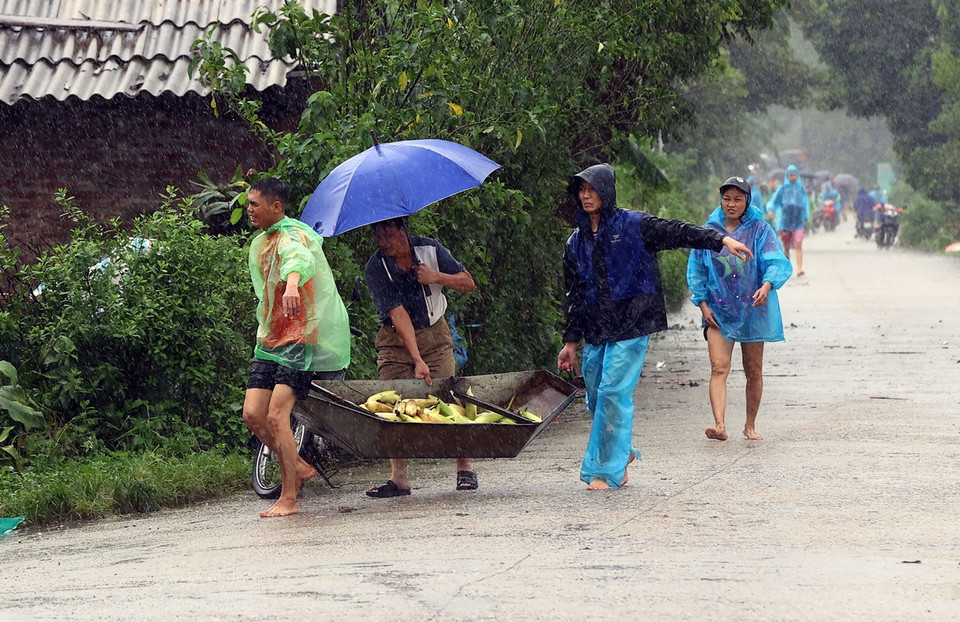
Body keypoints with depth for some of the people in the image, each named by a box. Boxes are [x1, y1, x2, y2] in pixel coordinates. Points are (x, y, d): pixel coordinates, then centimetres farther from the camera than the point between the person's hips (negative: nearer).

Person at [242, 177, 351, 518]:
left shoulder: (292, 236, -13)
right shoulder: (260, 242, 17)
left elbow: (300, 258, -39)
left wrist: (292, 282, -60)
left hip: (301, 339, -9)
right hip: (270, 339, 9)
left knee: (276, 416, -17)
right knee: (253, 414, -2)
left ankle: (289, 499, -10)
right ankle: (299, 467, 18)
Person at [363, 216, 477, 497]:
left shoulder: (429, 249, -10)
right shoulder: (376, 268, -17)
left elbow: (468, 284, -2)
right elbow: (398, 315, -23)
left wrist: (436, 277, -20)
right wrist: (417, 361, -29)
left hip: (434, 332, 1)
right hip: (396, 339, -1)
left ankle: (464, 468, 1)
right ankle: (398, 477, -9)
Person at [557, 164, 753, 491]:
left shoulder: (633, 225, 0)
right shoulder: (576, 242, 13)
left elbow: (677, 232, -7)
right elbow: (575, 295, 15)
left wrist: (721, 240, -19)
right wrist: (571, 342, 13)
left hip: (631, 327, -5)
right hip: (596, 331, 5)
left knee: (613, 393, -12)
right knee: (596, 398, 6)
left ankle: (606, 469, -4)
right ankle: (622, 453, 29)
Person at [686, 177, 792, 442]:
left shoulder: (760, 230, -1)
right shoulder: (709, 230, 4)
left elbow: (776, 261, -12)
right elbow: (696, 270, 10)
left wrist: (767, 285, -31)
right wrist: (702, 303, 0)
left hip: (753, 309, 0)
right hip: (718, 311, 0)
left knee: (753, 371, 9)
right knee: (719, 368, -15)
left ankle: (750, 426, 23)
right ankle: (720, 426, -27)